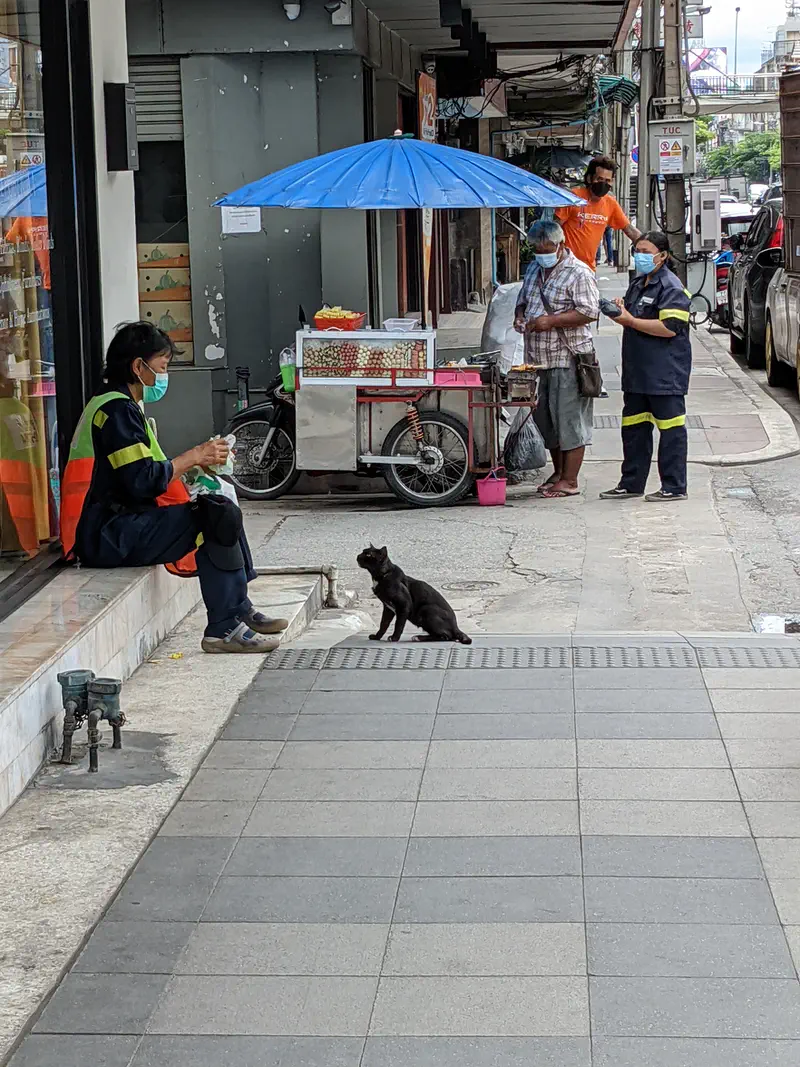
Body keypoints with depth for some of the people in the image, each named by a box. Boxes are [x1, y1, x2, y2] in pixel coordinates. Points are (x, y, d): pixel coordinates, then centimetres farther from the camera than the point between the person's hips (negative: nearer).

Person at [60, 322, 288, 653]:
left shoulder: (113, 406, 20)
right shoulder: (117, 410, -14)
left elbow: (138, 475, 17)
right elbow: (142, 482, -22)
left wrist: (196, 460, 7)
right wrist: (193, 457, -9)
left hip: (111, 528, 11)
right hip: (109, 536, -11)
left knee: (223, 509, 15)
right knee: (220, 516, -19)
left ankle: (240, 610, 17)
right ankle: (224, 628, -18)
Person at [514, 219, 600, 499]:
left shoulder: (579, 273, -10)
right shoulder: (534, 269, 15)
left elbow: (589, 312, -17)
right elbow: (523, 299, 27)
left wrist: (551, 321, -22)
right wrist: (520, 315, 4)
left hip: (567, 359, -8)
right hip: (537, 359, 8)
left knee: (569, 419, -5)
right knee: (544, 417, 13)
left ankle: (569, 481, 0)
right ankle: (558, 472, 26)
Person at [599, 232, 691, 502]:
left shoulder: (670, 287, -11)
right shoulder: (637, 285, 18)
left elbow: (669, 328, -21)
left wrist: (629, 320, -18)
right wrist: (621, 311, 7)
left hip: (665, 373, -9)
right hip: (638, 370, 9)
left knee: (670, 428, -4)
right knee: (633, 427, 11)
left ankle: (674, 487, 0)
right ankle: (631, 484, 19)